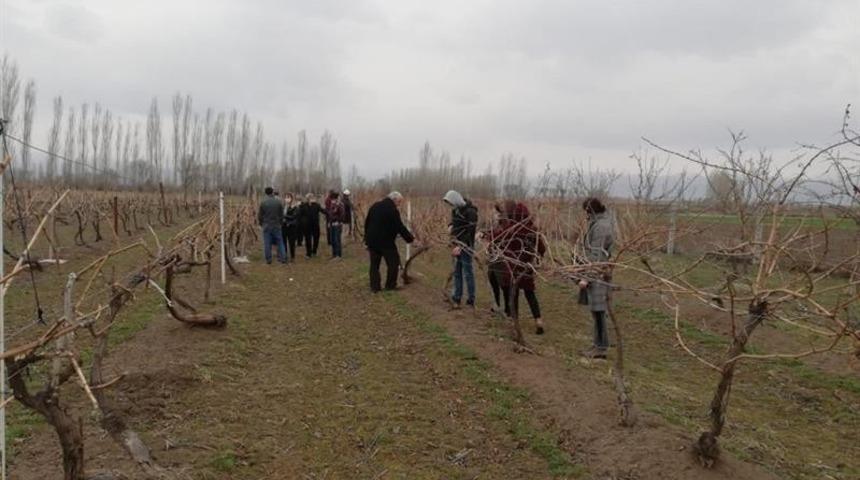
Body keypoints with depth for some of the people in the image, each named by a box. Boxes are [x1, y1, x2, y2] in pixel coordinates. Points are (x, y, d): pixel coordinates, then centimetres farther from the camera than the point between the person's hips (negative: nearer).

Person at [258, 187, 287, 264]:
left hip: (266, 226, -1)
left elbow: (260, 215, -3)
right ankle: (282, 258, 8)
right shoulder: (278, 201, -5)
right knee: (280, 242, 9)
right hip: (276, 226, 1)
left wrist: (261, 223, 13)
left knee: (267, 243, 6)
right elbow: (282, 214, 0)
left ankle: (268, 259, 9)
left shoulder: (263, 202, -8)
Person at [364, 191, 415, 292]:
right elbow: (400, 228, -13)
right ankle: (390, 285, 9)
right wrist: (410, 238, -3)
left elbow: (367, 223, 14)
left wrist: (367, 238, 21)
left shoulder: (375, 206, 9)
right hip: (386, 242, -7)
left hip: (372, 241, 7)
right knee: (393, 263, 7)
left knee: (374, 264, 12)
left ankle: (375, 286, 11)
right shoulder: (393, 210, -14)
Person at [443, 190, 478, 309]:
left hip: (465, 246, -8)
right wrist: (451, 225, 2)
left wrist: (460, 246, -23)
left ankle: (471, 301, 5)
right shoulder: (456, 210, 9)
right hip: (456, 245, 8)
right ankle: (457, 298, 20)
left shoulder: (470, 211, -15)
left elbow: (470, 232, -19)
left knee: (468, 273, -2)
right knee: (457, 272, 12)